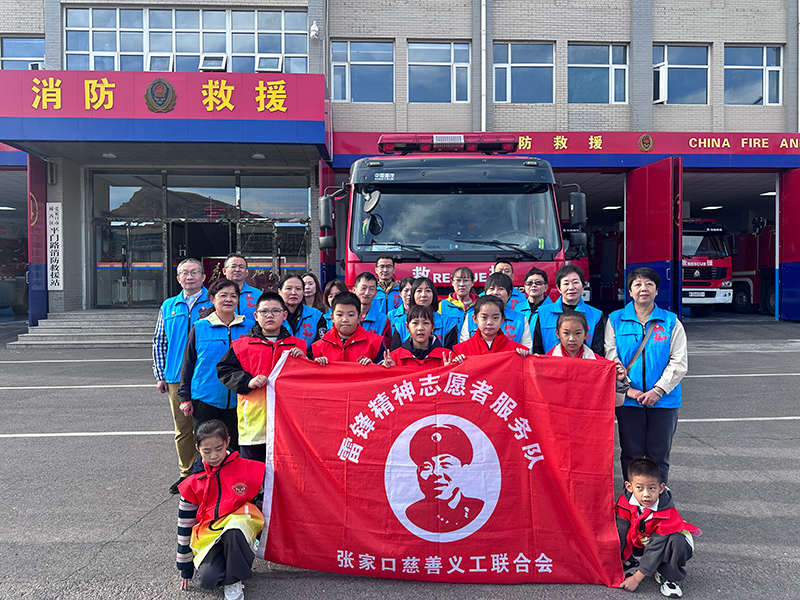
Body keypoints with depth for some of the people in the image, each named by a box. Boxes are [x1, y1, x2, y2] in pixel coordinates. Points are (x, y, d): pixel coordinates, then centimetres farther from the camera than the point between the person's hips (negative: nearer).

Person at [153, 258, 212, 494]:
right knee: (183, 429, 10)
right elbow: (159, 342, 14)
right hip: (176, 378, 3)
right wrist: (160, 375, 9)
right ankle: (186, 473, 23)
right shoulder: (169, 307, 12)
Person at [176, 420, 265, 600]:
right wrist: (185, 568, 14)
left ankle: (234, 580, -11)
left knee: (233, 530, -38)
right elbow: (185, 523, 12)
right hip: (209, 536, 2)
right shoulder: (193, 483, 5)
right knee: (205, 579, -26)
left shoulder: (249, 469, -3)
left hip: (240, 527, -2)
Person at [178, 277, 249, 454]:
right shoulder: (200, 327, 1)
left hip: (237, 400, 1)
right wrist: (185, 397, 3)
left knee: (234, 447, 9)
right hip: (205, 399, -1)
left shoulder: (248, 328, 3)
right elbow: (188, 363, 6)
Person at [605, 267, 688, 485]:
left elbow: (679, 362, -1)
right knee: (630, 454, 8)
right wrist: (628, 389, -12)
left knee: (659, 455, 8)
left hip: (663, 399, 0)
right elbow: (611, 359, -2)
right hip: (628, 399, 0)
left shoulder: (671, 322, 5)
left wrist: (658, 390, -12)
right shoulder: (615, 320, 4)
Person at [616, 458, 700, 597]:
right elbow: (620, 533, -16)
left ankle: (667, 576, -11)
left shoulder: (668, 515, -30)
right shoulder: (625, 503, -22)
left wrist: (636, 578, -27)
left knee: (678, 540, -33)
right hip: (637, 546, 3)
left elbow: (656, 548, -29)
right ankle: (632, 563, 2)